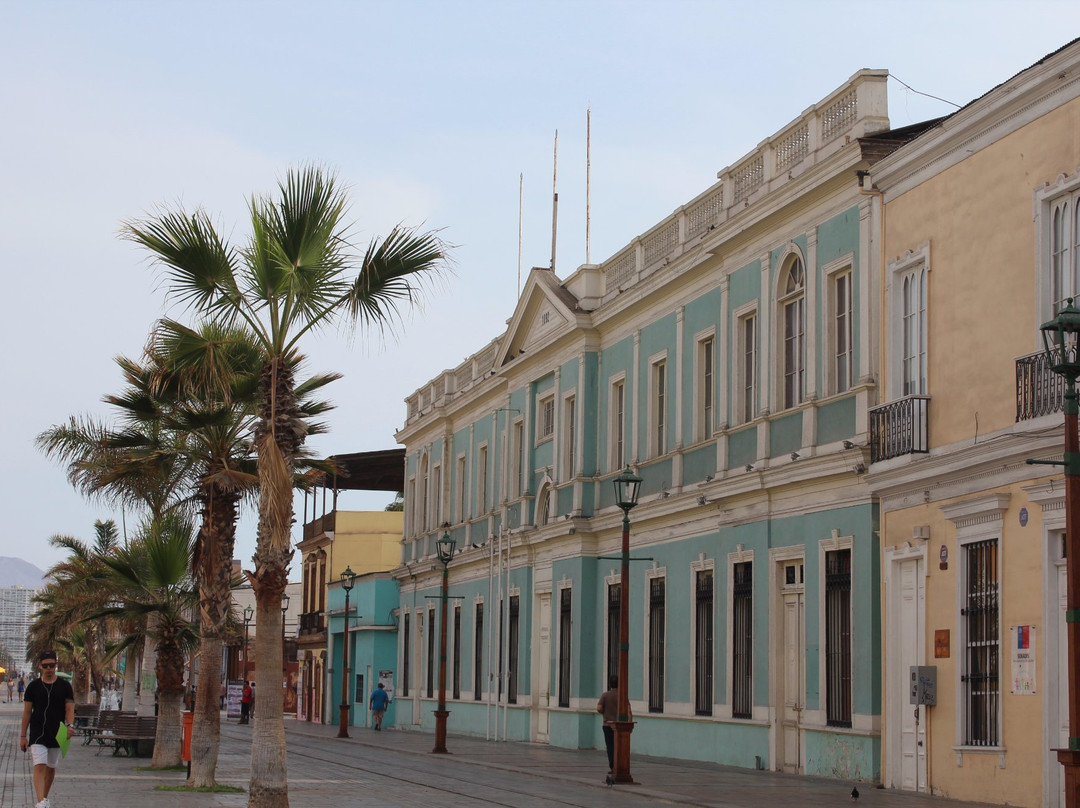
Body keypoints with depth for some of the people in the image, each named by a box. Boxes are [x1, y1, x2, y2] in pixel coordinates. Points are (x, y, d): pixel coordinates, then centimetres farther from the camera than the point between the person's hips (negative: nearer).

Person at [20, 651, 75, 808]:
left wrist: (70, 725, -20)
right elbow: (27, 712, 5)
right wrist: (23, 735, 2)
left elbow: (69, 709, -1)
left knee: (51, 768, 13)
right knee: (39, 766, -15)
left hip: (57, 734, 2)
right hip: (37, 734, -2)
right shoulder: (33, 686, 2)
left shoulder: (64, 686, 2)